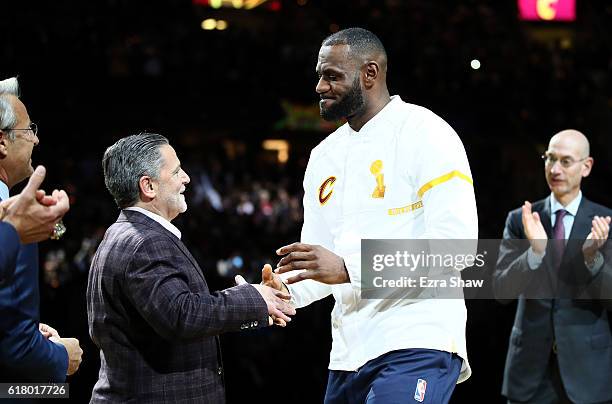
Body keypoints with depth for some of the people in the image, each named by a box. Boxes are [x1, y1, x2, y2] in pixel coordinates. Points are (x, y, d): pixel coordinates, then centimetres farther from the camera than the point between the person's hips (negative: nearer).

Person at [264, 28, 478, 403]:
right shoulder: (324, 155, 15)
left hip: (417, 344, -7)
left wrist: (349, 268, -22)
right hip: (349, 354, 7)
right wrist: (287, 290, -7)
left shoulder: (425, 133, -7)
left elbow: (456, 242, -17)